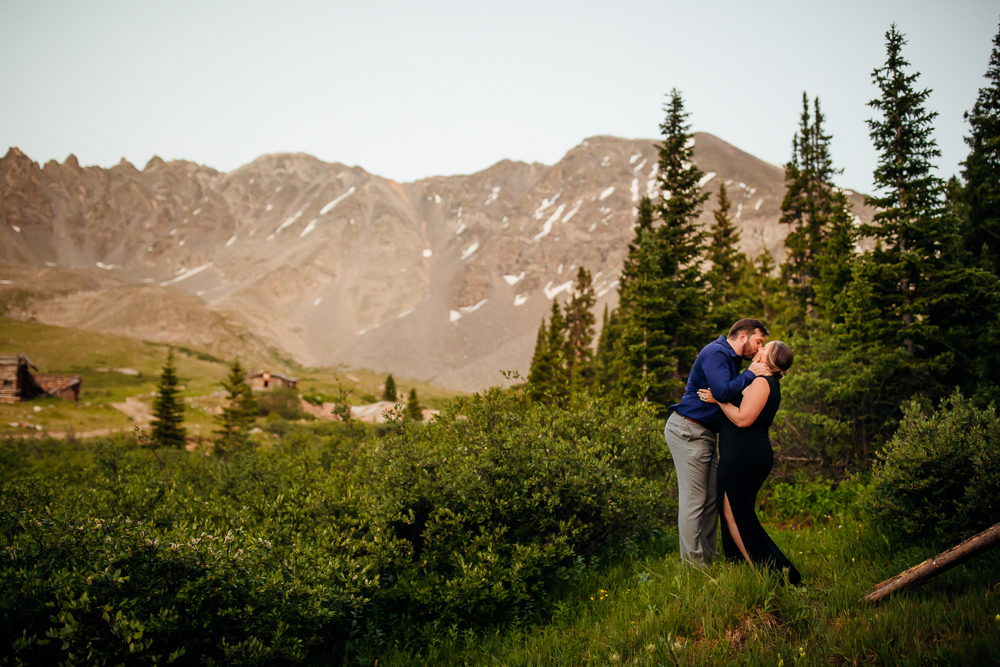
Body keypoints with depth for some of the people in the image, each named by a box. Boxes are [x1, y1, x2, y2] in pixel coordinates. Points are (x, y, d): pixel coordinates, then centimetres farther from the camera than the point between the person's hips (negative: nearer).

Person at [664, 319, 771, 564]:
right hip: (687, 430, -11)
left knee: (711, 498, 9)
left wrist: (768, 376, 9)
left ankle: (707, 559, 15)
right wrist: (750, 374, -14)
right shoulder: (715, 353, -13)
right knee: (694, 498, -9)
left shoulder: (731, 359, 20)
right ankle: (693, 563, -6)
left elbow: (737, 395, 21)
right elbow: (723, 392, -26)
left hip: (705, 433, 11)